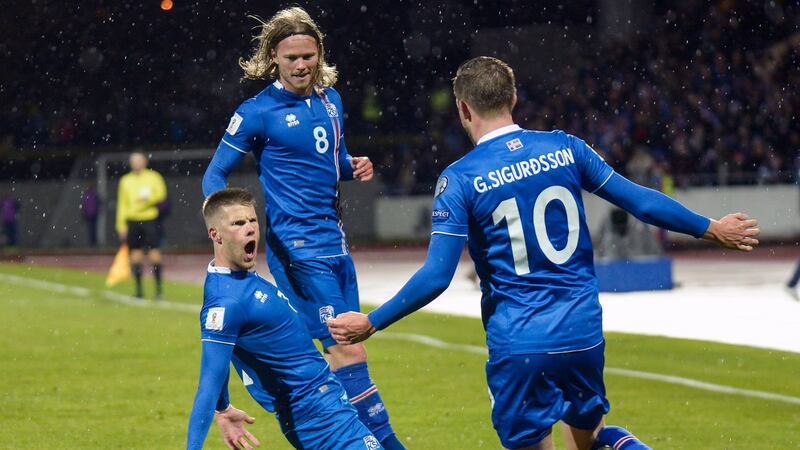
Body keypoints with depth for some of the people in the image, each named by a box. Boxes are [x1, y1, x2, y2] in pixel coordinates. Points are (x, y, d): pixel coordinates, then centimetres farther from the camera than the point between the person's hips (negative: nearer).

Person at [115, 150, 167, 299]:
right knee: (135, 257, 2)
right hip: (132, 221, 3)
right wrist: (121, 225, 7)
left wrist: (148, 199, -25)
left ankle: (158, 288, -1)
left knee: (154, 255, -7)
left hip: (150, 220, -3)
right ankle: (138, 289, 9)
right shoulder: (125, 180, 13)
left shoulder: (154, 177, 5)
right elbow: (122, 204, 13)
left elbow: (161, 194, -7)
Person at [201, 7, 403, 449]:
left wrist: (354, 166, 2)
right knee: (347, 350, -13)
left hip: (334, 241, 7)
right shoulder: (257, 111, -8)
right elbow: (214, 175, -2)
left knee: (344, 348, 8)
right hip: (297, 244, -7)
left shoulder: (330, 99, 11)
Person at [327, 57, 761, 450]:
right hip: (583, 332, 4)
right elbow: (638, 200, 6)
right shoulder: (564, 147, 2)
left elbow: (436, 276, -12)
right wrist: (711, 228, 19)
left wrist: (371, 323, -1)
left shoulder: (459, 178, -8)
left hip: (518, 344, -3)